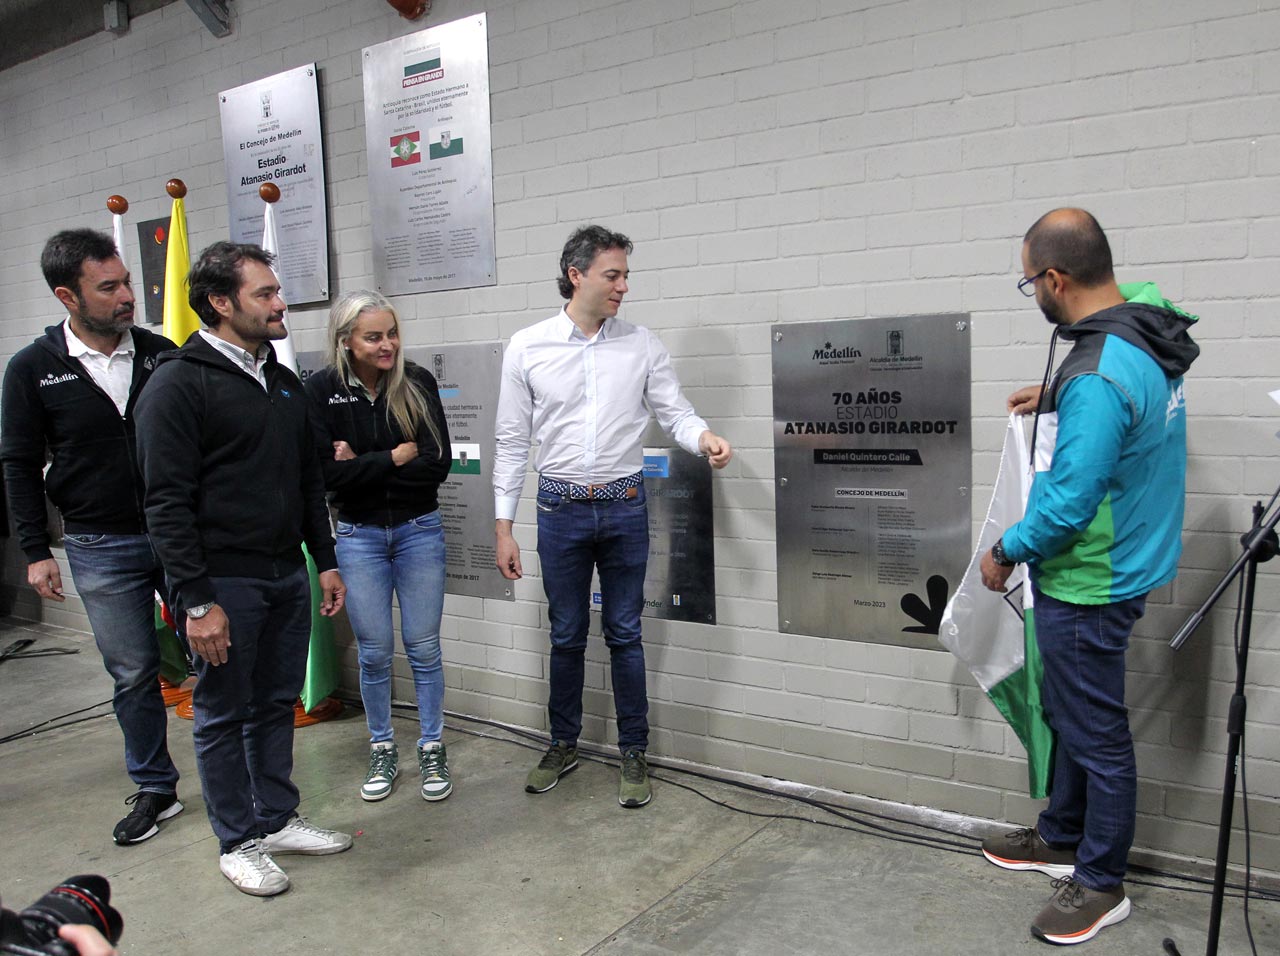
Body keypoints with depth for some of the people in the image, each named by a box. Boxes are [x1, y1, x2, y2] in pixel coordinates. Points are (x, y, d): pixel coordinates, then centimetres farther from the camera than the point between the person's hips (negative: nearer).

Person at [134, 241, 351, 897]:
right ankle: (238, 842, 22)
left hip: (287, 576, 7)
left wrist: (325, 562, 15)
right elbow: (167, 502, -15)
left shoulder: (284, 383, 12)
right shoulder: (179, 383, -11)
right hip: (223, 583, -7)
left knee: (277, 703, 16)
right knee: (223, 714, 7)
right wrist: (195, 600, -18)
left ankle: (278, 818, 32)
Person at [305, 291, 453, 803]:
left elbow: (438, 464, -13)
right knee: (374, 651, 9)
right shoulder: (321, 390, -8)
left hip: (419, 530, 0)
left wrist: (362, 466, -15)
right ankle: (382, 751, 27)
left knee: (423, 648, 7)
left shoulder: (417, 382, -6)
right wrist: (396, 458, -16)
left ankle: (432, 749, 24)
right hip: (359, 535, 0)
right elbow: (327, 474, -16)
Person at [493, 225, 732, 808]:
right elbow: (513, 442, 1)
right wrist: (503, 527, 0)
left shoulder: (642, 346, 0)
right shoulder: (527, 347, -2)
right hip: (561, 508, 0)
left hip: (624, 507, 0)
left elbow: (675, 413, 2)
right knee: (566, 636, 12)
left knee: (625, 634, 8)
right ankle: (563, 745, 31)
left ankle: (634, 753, 23)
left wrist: (704, 438, -22)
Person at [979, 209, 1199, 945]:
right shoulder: (1146, 329, 1)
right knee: (1071, 714, 23)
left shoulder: (1098, 374, -29)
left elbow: (1070, 502, -27)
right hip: (1107, 571, 10)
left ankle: (1102, 884, 26)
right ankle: (1061, 839, 42)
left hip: (1088, 586, -10)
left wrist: (1007, 552, -12)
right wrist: (1057, 399, 18)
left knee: (1096, 733, 7)